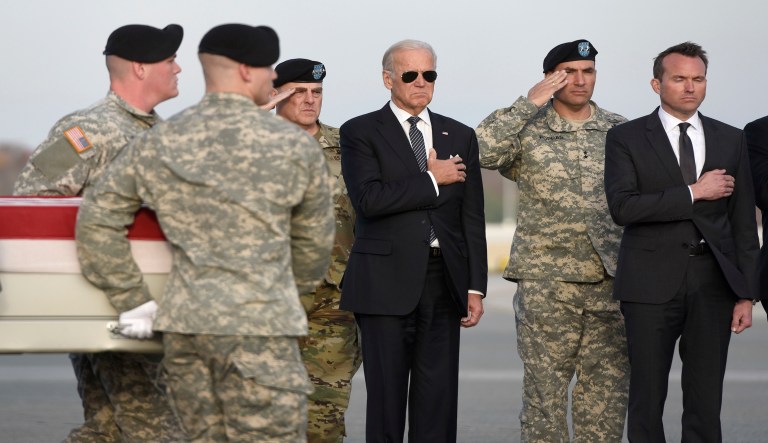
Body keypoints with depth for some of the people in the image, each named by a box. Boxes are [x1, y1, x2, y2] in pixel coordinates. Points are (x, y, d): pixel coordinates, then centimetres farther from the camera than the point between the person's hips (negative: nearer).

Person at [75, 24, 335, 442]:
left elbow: (95, 221, 6)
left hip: (182, 325, 5)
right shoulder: (295, 146, -1)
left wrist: (132, 301, 9)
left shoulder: (156, 145, 9)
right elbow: (314, 240, 11)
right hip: (258, 327, -5)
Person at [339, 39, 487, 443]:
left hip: (444, 283, 4)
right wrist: (431, 180, -7)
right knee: (386, 395, -1)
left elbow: (472, 218, 11)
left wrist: (475, 286, 5)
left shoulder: (460, 137, 14)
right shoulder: (360, 132, 2)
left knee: (438, 398, 3)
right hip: (386, 282, -3)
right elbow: (368, 198, -14)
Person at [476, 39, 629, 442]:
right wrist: (528, 104, -18)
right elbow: (479, 151, -19)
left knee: (607, 393, 5)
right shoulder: (528, 130, 0)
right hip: (546, 285, -3)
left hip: (611, 283, 3)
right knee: (544, 394, 0)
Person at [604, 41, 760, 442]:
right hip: (651, 285, -2)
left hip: (712, 287, 2)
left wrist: (745, 293, 4)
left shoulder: (730, 140, 10)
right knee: (647, 400, 3)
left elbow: (744, 224, 10)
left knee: (706, 402, 2)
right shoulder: (626, 139, 2)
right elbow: (623, 207, -13)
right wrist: (692, 193, -13)